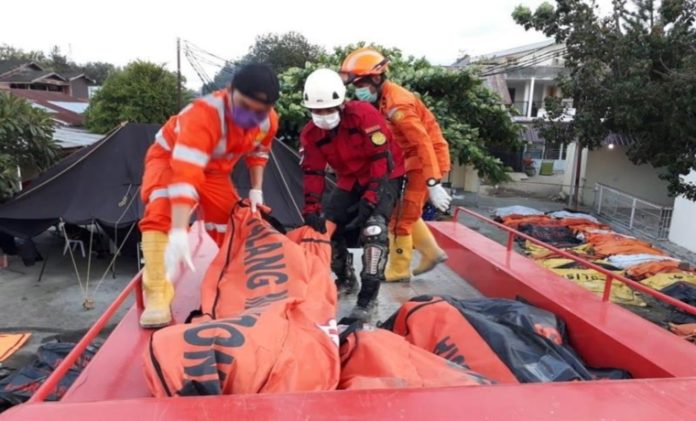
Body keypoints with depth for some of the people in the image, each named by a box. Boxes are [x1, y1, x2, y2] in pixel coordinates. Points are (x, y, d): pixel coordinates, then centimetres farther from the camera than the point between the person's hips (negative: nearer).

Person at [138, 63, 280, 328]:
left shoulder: (269, 121, -20)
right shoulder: (204, 114, -42)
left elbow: (258, 152, 5)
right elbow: (185, 175, -52)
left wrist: (256, 190, -2)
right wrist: (179, 234, -60)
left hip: (214, 169, 6)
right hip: (170, 158, -5)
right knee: (161, 214, -32)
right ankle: (157, 295, -31)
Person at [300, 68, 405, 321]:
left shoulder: (364, 114, -27)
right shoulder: (310, 134, -10)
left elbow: (381, 160, -28)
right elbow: (313, 173, -8)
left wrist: (369, 201, -32)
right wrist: (311, 210, -21)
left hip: (385, 176, -6)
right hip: (350, 181, 6)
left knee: (373, 227, -27)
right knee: (328, 226, -2)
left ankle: (368, 295, -17)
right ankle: (345, 280, 21)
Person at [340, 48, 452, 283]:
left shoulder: (396, 104, -24)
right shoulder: (380, 100, 6)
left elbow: (423, 143, -28)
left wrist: (433, 184, -32)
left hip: (426, 163, -9)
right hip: (414, 162, 9)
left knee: (400, 217, -1)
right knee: (405, 211, 18)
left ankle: (398, 270, 13)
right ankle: (431, 253, 29)